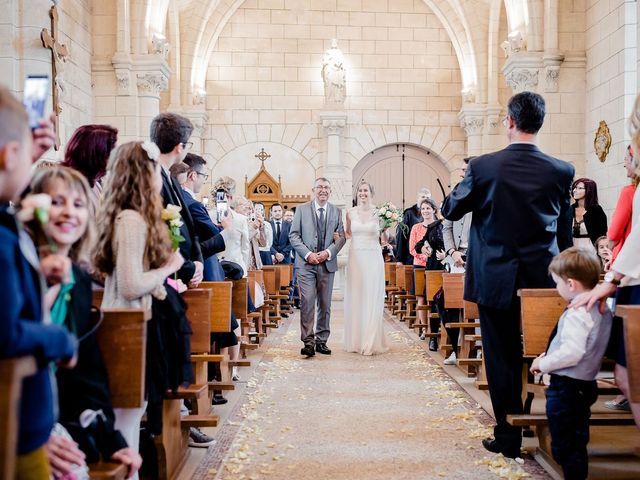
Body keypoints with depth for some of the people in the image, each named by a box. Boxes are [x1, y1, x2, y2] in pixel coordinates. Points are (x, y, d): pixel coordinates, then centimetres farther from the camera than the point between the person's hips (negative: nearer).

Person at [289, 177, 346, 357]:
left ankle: (321, 341, 14)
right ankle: (308, 341, -9)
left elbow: (342, 236, 6)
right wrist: (308, 254, -11)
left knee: (325, 304, 6)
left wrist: (328, 252, -10)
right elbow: (293, 235, 1)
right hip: (306, 263, -2)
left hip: (327, 263, 2)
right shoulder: (302, 209, 5)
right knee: (307, 302, -11)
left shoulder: (336, 212, 10)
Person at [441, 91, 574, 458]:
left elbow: (451, 210, 4)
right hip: (544, 279, 2)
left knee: (502, 357, 8)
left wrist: (463, 183, 21)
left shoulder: (483, 166, -10)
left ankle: (508, 436, 15)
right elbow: (564, 229, 7)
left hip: (496, 279, -2)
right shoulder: (562, 171, -4)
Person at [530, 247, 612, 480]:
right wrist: (550, 356, 13)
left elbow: (572, 352, -29)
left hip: (566, 386, -10)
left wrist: (543, 363, -14)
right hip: (586, 383, 10)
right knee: (577, 442, 20)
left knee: (564, 446, 1)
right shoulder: (602, 309, 6)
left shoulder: (577, 314, -22)